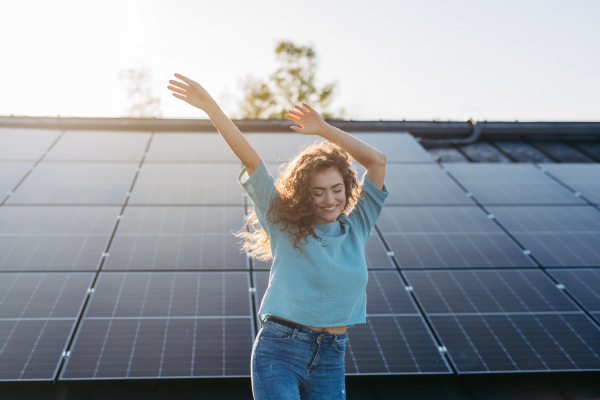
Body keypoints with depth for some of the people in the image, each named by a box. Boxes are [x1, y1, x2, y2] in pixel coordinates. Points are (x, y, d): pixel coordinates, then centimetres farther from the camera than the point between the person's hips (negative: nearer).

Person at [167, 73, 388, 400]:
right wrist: (208, 105, -10)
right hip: (279, 351, -3)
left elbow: (377, 161, 3)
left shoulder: (356, 228, 6)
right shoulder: (284, 223, -1)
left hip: (330, 360, 4)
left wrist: (323, 129, 4)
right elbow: (249, 158, -7)